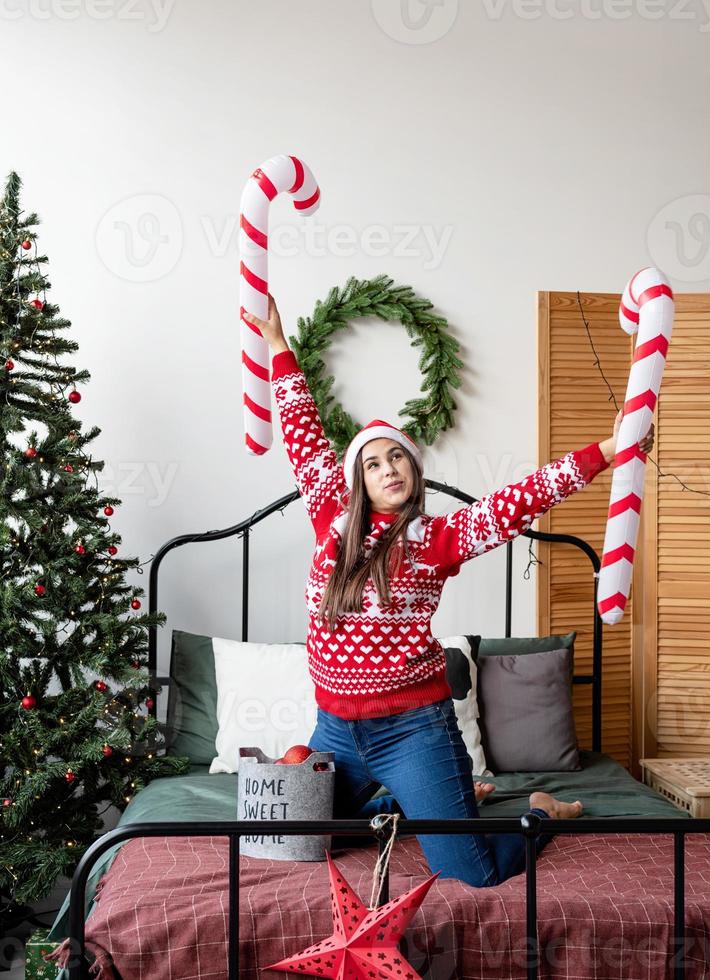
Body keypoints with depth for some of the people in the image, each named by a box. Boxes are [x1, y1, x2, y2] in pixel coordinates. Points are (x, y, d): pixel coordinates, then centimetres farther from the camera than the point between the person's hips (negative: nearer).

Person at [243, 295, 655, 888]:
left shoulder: (438, 539, -5)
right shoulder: (335, 523, 3)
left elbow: (520, 501, -13)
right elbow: (304, 438, 9)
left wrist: (606, 451, -21)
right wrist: (278, 346, 14)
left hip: (413, 727, -4)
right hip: (337, 726, 5)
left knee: (475, 872, -7)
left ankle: (544, 813, 29)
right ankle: (435, 801, 36)